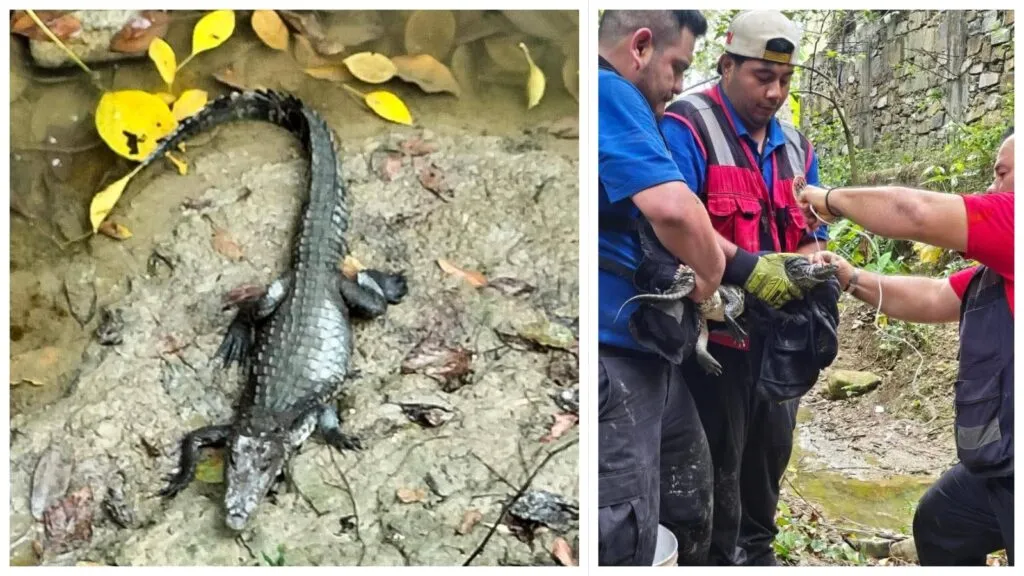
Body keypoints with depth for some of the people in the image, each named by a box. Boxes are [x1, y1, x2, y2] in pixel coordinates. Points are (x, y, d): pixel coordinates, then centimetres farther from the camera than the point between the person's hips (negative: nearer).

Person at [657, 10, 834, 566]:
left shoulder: (795, 144, 14)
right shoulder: (687, 127, -10)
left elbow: (812, 233, 15)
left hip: (777, 328, 8)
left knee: (772, 448, 18)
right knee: (718, 457, 1)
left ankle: (757, 550, 38)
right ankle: (720, 558, 19)